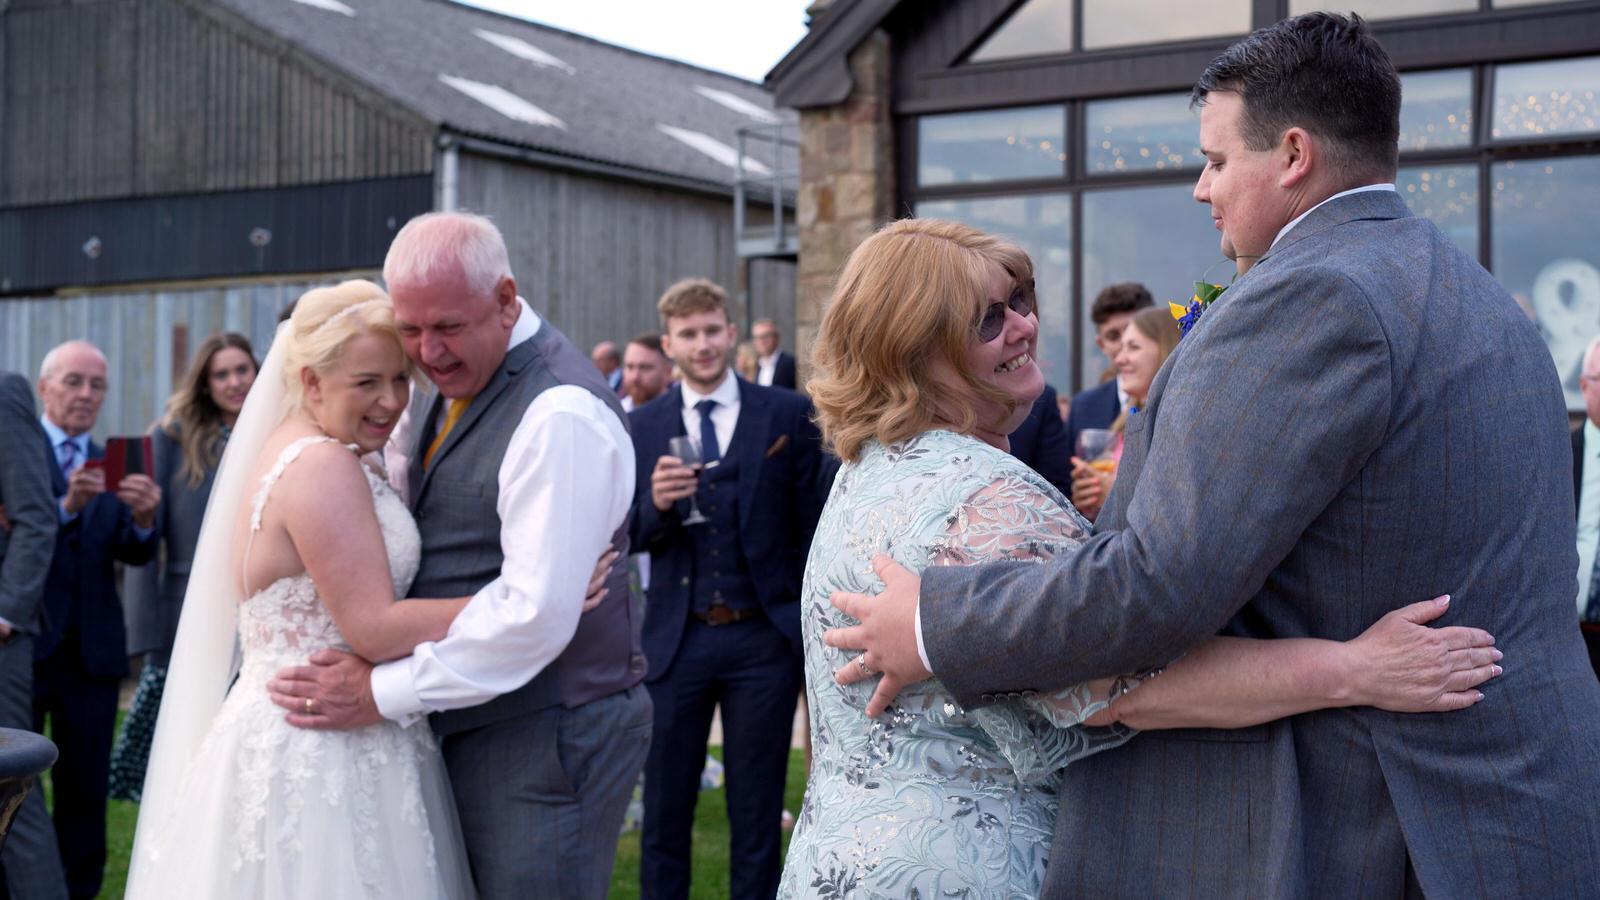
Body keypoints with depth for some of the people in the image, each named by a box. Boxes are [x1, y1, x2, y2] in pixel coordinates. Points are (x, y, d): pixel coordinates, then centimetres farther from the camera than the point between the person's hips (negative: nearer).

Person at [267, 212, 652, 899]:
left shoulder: (561, 414, -20)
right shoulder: (446, 392, 11)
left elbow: (536, 611, -25)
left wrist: (387, 693, -19)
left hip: (546, 739, -9)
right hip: (470, 729, 9)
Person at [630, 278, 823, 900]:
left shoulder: (789, 414, -1)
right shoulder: (642, 426, 5)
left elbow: (811, 524, -1)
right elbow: (631, 537, 3)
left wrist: (815, 626, -5)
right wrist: (656, 503, -18)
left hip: (764, 638, -1)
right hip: (676, 639, 2)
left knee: (757, 814, 9)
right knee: (664, 812, 10)